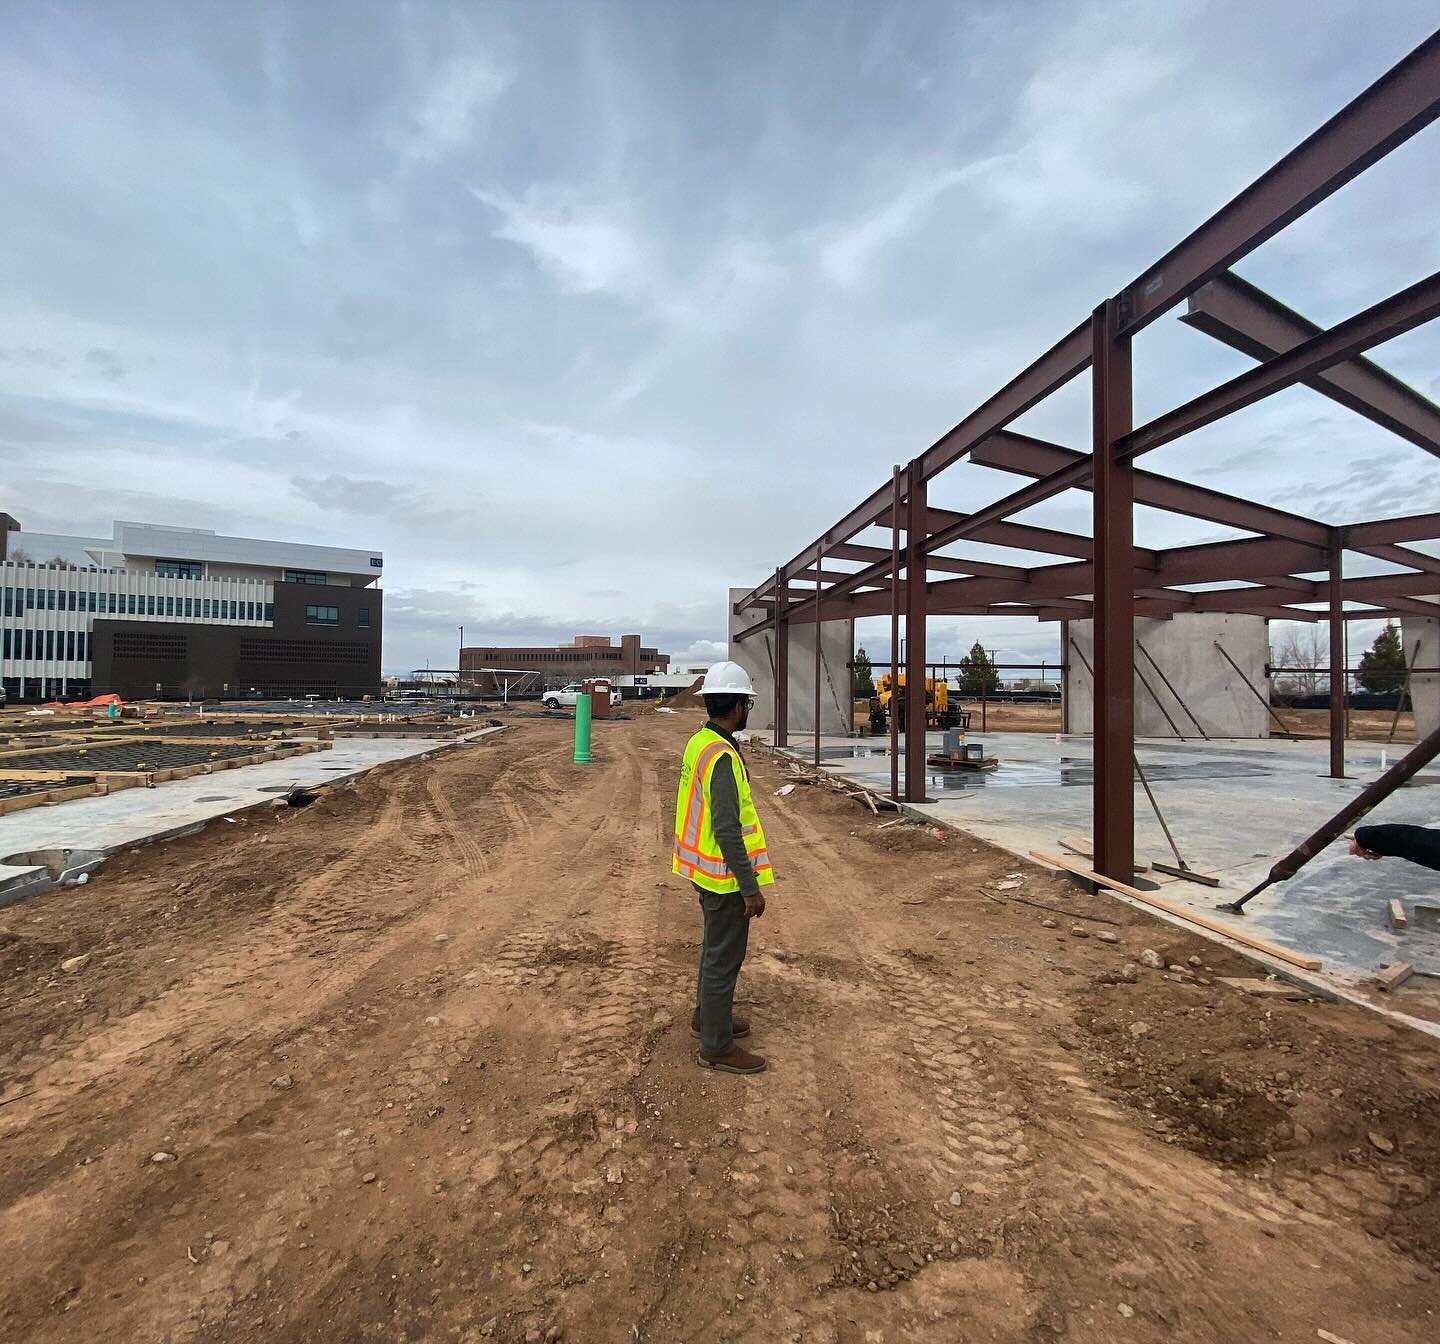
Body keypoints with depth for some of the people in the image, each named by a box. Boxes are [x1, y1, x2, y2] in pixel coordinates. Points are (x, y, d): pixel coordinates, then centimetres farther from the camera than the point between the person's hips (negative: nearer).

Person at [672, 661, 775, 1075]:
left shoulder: (698, 742, 3)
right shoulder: (722, 757, -27)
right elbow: (728, 831, -28)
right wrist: (751, 887, -21)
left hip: (702, 868, 10)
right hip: (723, 875, -10)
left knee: (715, 947, 24)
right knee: (724, 957, 6)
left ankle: (707, 1016, 41)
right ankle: (716, 1046, 21)